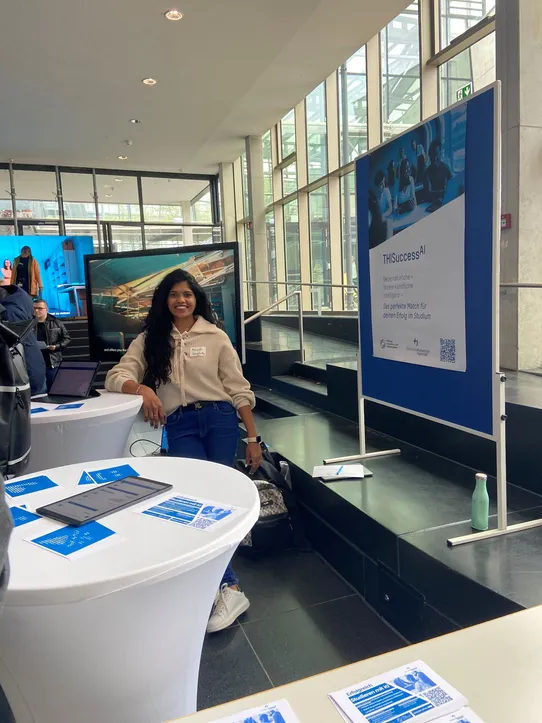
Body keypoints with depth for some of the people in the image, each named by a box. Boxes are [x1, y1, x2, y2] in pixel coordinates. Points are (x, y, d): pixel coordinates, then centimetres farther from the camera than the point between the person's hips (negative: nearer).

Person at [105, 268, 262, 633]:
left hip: (220, 418, 0)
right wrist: (142, 389, -20)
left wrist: (253, 438, 2)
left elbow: (238, 389, 6)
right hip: (179, 426, 1)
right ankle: (230, 587, -6)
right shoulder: (150, 339, 12)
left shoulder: (216, 337, 7)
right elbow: (117, 375, 3)